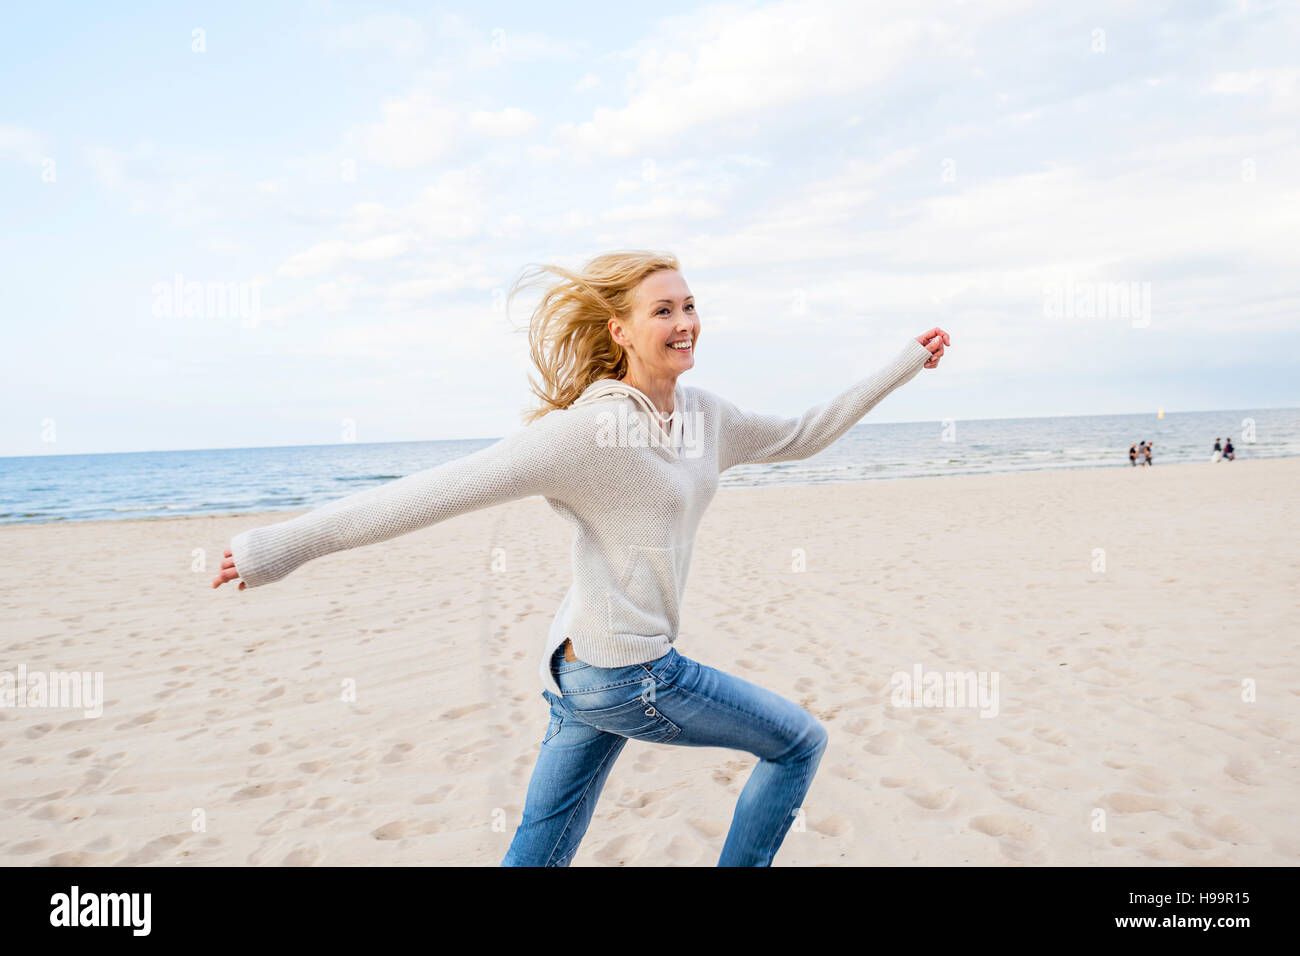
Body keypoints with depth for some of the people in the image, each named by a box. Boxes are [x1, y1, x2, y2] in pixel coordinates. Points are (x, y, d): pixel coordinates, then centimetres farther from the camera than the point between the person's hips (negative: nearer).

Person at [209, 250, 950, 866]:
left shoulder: (704, 415, 5)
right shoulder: (591, 429, -20)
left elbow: (801, 436, 19)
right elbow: (442, 489, -23)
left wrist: (903, 366, 22)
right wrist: (291, 543, -23)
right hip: (627, 672, -8)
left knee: (536, 855, 15)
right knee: (800, 742, 10)